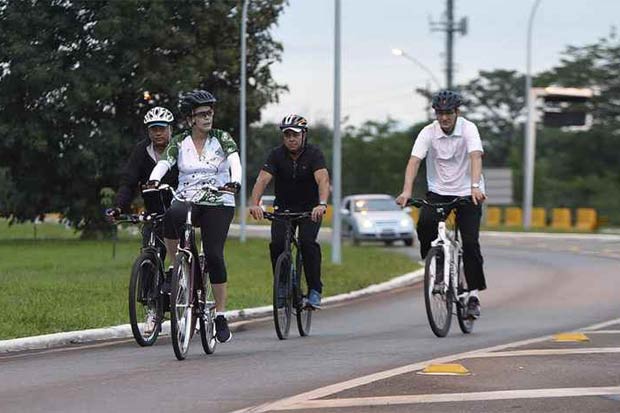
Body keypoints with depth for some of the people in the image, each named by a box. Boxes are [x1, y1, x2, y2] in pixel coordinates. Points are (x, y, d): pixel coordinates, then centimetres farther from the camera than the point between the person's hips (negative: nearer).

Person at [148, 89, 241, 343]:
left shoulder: (222, 139, 3)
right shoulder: (179, 143, 7)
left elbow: (235, 163, -13)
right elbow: (163, 163, -8)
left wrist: (234, 182, -35)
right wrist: (154, 181, -30)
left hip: (219, 203, -1)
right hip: (186, 200, 1)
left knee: (213, 254, -15)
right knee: (172, 216, -35)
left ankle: (220, 315, -5)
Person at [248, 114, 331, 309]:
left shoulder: (314, 154, -17)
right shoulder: (277, 154, -12)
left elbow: (323, 179, -33)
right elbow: (263, 179, -25)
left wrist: (322, 204, -52)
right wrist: (255, 204, -43)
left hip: (310, 209, -2)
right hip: (283, 208, 2)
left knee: (307, 242, -25)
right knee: (277, 244, -19)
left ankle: (315, 290, -14)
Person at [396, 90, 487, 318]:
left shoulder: (468, 129, -13)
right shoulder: (428, 133, -8)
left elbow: (475, 156, -28)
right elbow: (414, 160, -19)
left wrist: (475, 186, -46)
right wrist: (407, 190, -36)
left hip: (467, 193, -2)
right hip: (438, 191, 2)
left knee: (470, 242, -12)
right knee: (424, 223, -27)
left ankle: (474, 295, -3)